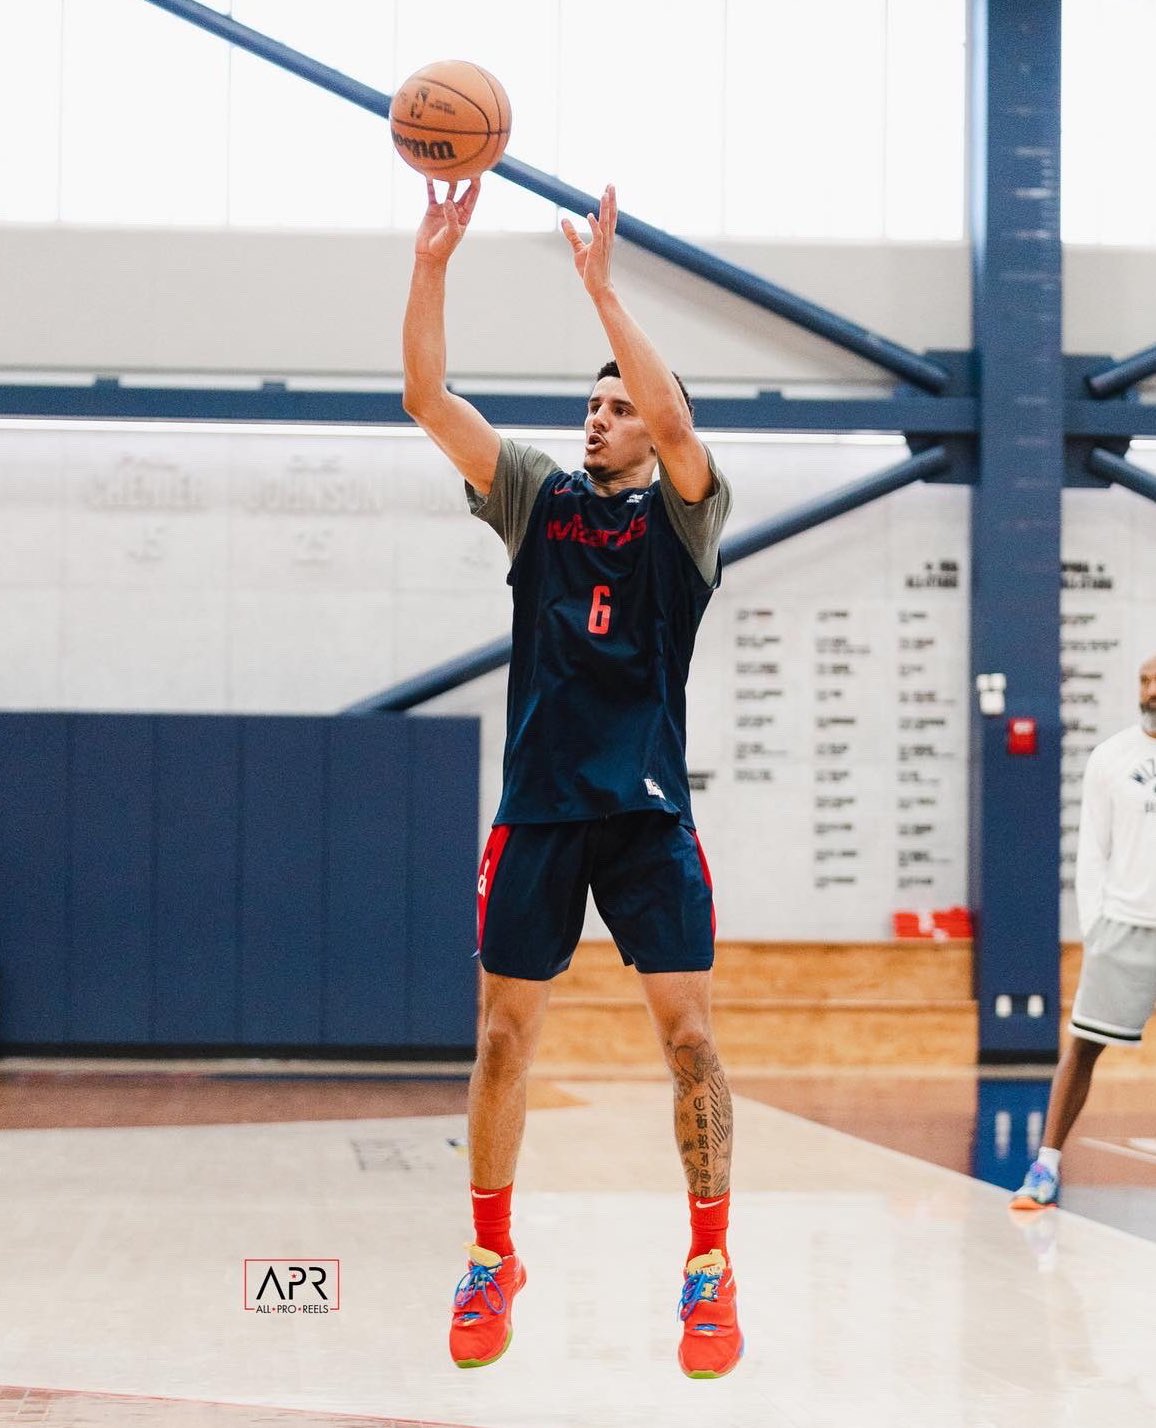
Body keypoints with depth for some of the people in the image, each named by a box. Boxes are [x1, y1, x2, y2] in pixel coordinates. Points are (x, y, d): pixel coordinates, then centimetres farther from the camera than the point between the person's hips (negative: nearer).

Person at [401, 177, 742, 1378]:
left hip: (649, 812, -2)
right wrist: (431, 263, -12)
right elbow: (427, 399, -1)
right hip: (538, 808, 2)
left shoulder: (684, 513, 3)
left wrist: (599, 285, -22)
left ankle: (709, 1267, 5)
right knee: (503, 1039, 3)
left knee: (687, 1033, -6)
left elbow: (674, 419, -19)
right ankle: (492, 1258, 17)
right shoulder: (538, 496, 10)